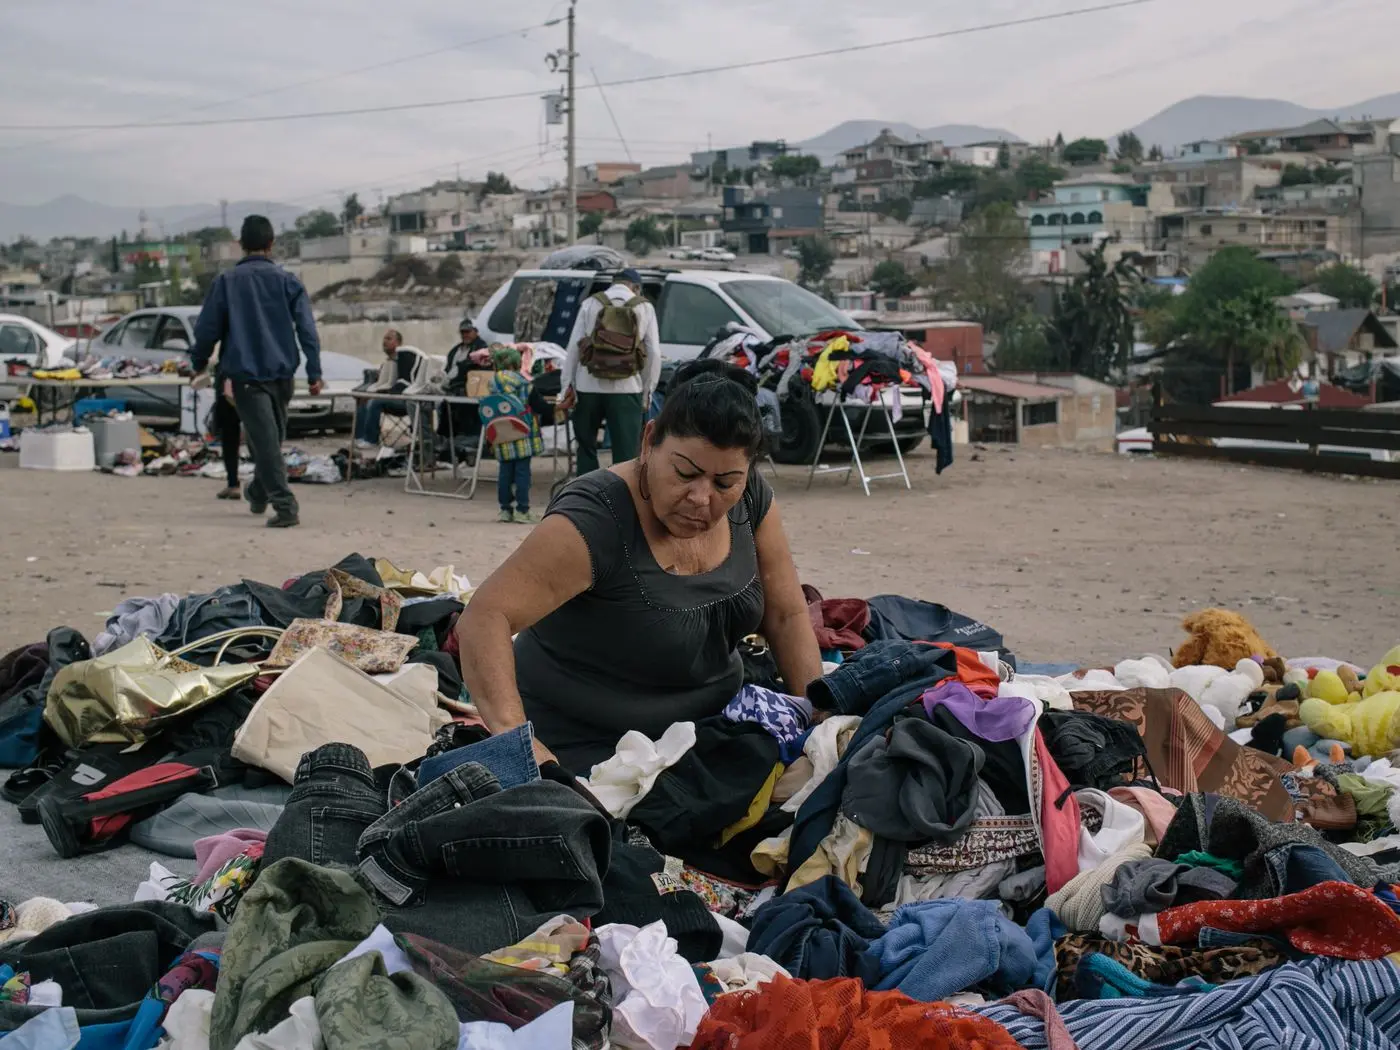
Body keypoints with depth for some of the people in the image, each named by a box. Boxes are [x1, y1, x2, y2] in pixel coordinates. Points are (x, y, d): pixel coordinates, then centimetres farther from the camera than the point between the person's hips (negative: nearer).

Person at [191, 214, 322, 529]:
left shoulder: (226, 282, -1)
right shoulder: (288, 281, 3)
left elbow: (208, 327, 1)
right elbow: (307, 328, -4)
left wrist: (199, 363, 17)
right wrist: (314, 372, -4)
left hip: (247, 374, -3)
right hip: (282, 373, 3)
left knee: (264, 441, -6)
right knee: (271, 438, 21)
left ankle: (285, 506, -15)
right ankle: (258, 495, 35)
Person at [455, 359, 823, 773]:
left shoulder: (750, 497, -9)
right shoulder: (597, 518, -28)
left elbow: (787, 616, -1)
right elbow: (483, 619, -35)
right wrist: (513, 734, -49)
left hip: (710, 729, 6)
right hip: (584, 751, -6)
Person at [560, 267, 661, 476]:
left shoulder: (590, 304, 5)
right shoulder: (645, 308, 4)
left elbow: (574, 347, 1)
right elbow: (654, 352, 0)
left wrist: (568, 386, 3)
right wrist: (648, 389, 7)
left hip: (589, 388, 1)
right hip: (626, 389, -1)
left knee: (586, 446, 16)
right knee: (626, 451, 3)